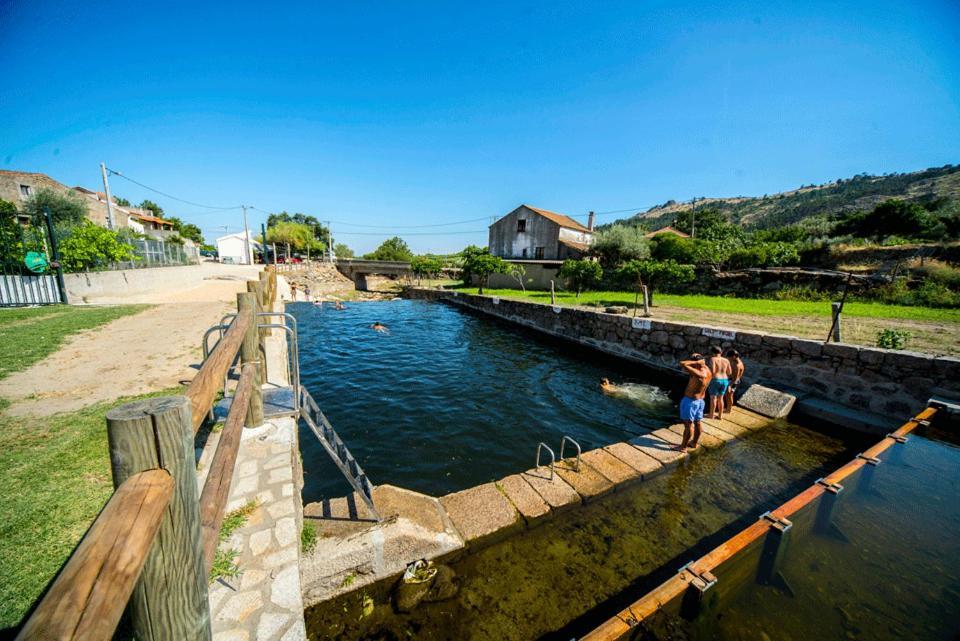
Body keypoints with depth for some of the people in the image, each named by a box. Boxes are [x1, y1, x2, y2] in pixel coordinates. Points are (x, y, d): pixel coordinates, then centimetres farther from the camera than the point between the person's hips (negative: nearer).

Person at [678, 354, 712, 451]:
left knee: (688, 425, 2)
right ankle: (694, 443, 36)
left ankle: (683, 446, 14)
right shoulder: (708, 371, -2)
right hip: (700, 400, 9)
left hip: (690, 401, -9)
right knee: (697, 423, 20)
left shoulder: (698, 373, -29)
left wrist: (695, 361, -24)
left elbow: (682, 364, -37)